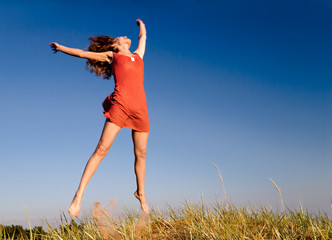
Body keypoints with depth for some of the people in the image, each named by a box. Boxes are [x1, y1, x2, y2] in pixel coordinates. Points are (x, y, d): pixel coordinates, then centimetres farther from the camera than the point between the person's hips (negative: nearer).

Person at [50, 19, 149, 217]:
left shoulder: (138, 55, 28)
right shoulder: (111, 55, 19)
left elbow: (143, 37, 46)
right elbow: (82, 53, 28)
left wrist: (141, 24, 65)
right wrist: (62, 48, 41)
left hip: (140, 107, 4)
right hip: (120, 104, -4)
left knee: (141, 153, 7)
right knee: (102, 148, -13)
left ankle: (141, 193, 24)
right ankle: (79, 194, -11)